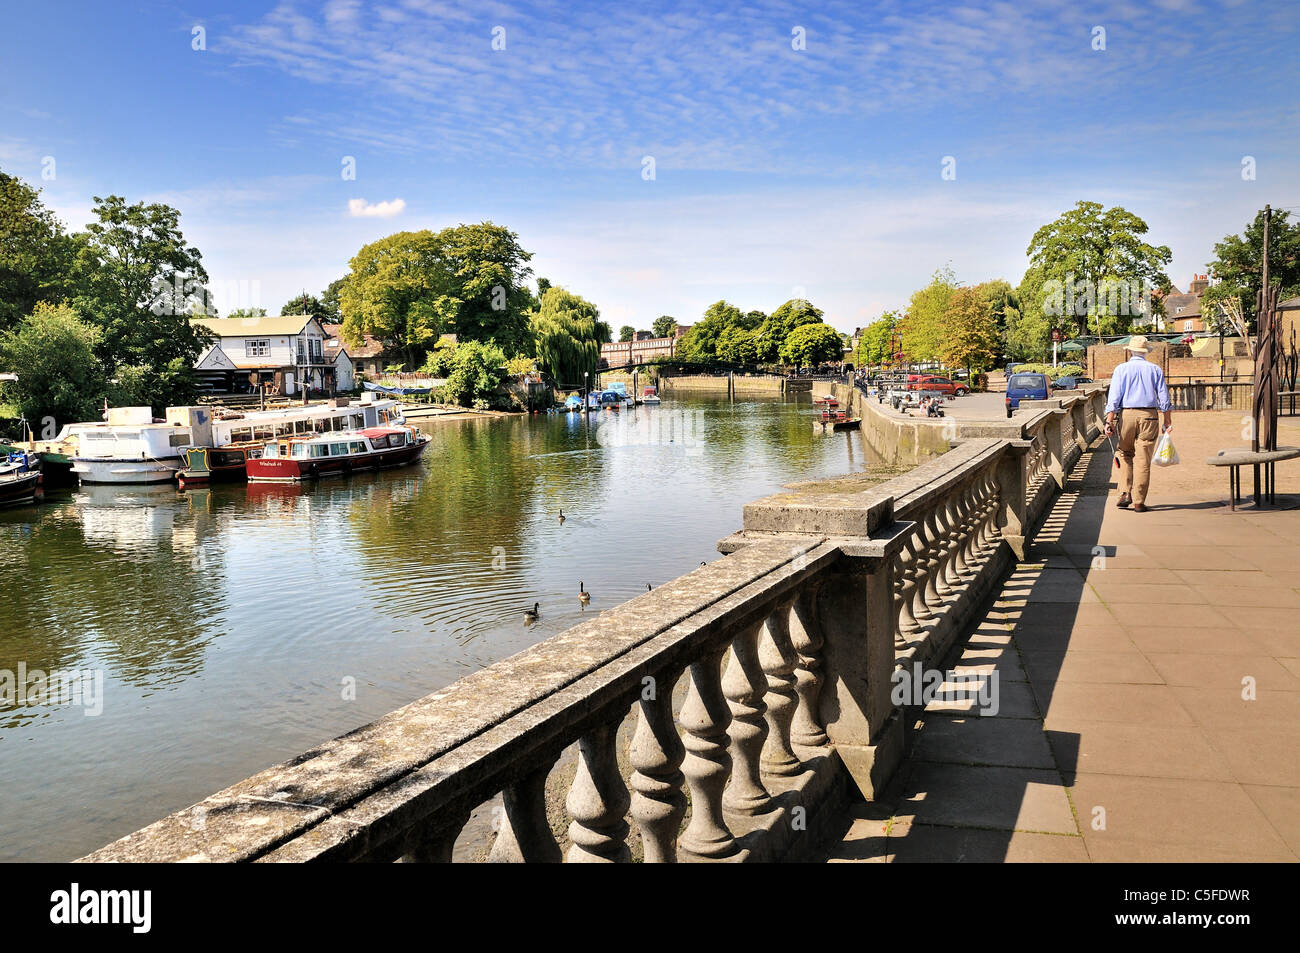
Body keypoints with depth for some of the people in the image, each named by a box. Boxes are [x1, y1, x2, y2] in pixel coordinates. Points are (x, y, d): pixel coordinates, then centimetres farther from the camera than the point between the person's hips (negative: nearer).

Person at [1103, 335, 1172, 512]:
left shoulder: (1121, 369, 4)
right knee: (1143, 460, 1)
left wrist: (1109, 421, -6)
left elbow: (1114, 398, -4)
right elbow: (1164, 398, 6)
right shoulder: (1155, 369, 8)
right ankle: (1139, 502, 2)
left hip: (1127, 414, 0)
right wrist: (1168, 422, 11)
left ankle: (1125, 493, 3)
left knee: (1125, 455, 15)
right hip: (1149, 416, 1)